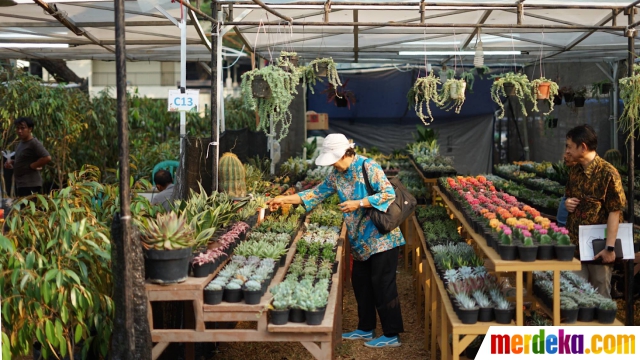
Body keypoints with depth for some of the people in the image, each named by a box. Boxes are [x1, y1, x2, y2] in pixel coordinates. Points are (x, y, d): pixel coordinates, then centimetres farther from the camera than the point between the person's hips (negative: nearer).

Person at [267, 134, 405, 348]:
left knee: (383, 285, -4)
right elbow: (318, 192, 12)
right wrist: (286, 199, 6)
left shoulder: (368, 167, -16)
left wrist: (358, 203, -23)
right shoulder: (337, 174, 7)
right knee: (360, 283, 13)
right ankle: (366, 329, 27)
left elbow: (388, 193, -20)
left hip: (381, 237, -8)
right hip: (361, 241, 8)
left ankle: (392, 335, 4)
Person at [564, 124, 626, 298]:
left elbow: (614, 212, -15)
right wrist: (567, 203, -2)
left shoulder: (607, 173, -15)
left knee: (600, 295, 7)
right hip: (575, 244, 6)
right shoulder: (574, 171, 7)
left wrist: (610, 247, -18)